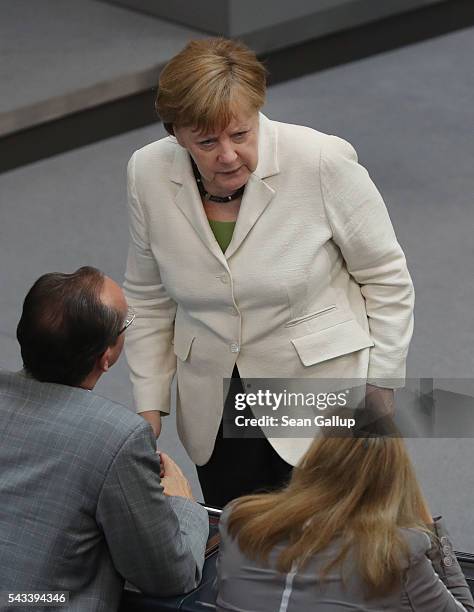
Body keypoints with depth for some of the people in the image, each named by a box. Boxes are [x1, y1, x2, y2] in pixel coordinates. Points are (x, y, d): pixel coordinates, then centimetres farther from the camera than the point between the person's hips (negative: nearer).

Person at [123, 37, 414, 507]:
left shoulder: (324, 163, -19)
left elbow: (386, 279, -8)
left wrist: (379, 394, -6)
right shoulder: (148, 174, -8)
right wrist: (149, 410, 2)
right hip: (215, 407, 3)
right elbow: (147, 300, 4)